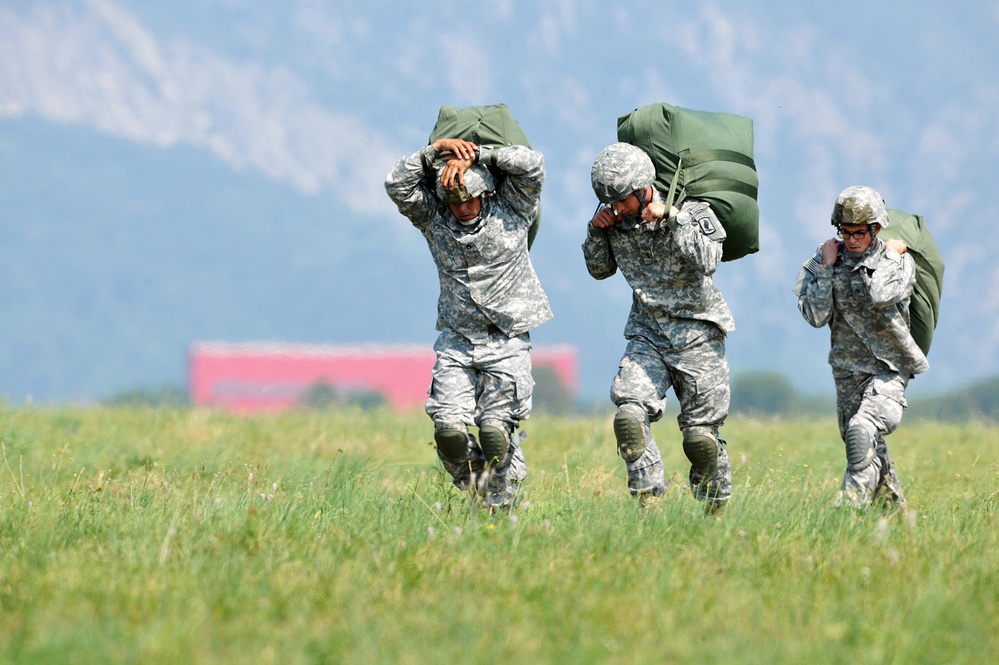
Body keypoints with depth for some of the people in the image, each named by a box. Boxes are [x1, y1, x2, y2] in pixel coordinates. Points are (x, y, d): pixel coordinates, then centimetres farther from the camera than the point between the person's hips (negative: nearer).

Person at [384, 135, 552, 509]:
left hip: (508, 341, -2)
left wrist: (474, 155, -20)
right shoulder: (432, 216, 0)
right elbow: (398, 186, -13)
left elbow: (532, 165, -18)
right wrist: (436, 149, -20)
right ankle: (477, 488, 15)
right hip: (456, 341, 2)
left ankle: (502, 503, 7)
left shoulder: (510, 208, -4)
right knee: (450, 428, -11)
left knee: (496, 429, -12)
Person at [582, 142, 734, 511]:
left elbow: (707, 261, -25)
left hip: (696, 333, -3)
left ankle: (716, 507, 22)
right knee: (629, 416, -19)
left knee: (700, 433, 1)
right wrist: (596, 231, -5)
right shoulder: (615, 218, 0)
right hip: (647, 334, 3)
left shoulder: (691, 207, -12)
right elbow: (600, 269, 13)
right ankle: (647, 501, -15)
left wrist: (670, 218, -28)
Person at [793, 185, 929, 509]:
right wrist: (826, 266, -15)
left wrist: (891, 255, -19)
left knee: (863, 430, -27)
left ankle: (851, 503, -29)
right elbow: (816, 316, -15)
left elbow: (879, 296, -32)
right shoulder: (826, 261, -4)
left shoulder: (900, 262, -11)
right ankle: (893, 507, 32)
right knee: (868, 446, 13)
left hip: (889, 368, -4)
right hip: (848, 369, 4)